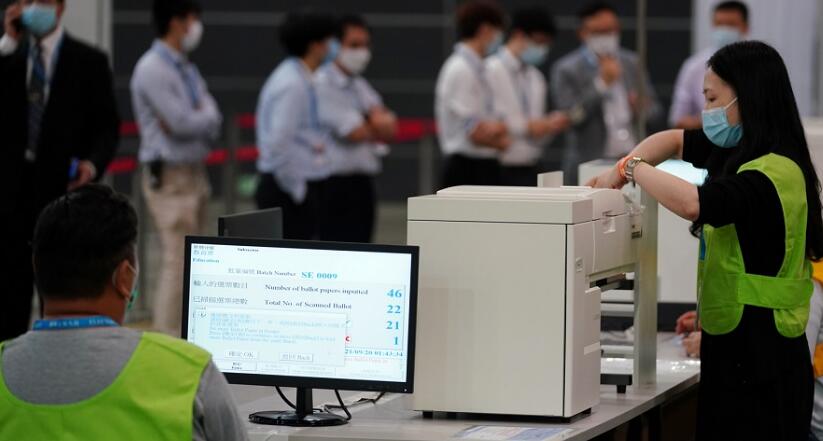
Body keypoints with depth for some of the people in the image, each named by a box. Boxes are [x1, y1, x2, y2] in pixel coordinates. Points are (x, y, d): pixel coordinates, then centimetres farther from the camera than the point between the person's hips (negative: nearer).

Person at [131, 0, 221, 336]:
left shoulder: (186, 69, 14)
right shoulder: (152, 69, -13)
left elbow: (212, 124, 7)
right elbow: (182, 123, -20)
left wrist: (194, 120, -13)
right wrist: (208, 117, -1)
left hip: (195, 172, 9)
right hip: (170, 177, -9)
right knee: (178, 261, -11)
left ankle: (173, 333, 16)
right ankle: (168, 342, -9)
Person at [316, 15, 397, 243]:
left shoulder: (360, 85, 17)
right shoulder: (323, 85, -9)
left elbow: (390, 127, 7)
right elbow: (355, 132, -14)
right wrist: (378, 127, 5)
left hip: (363, 185, 8)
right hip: (337, 187, -8)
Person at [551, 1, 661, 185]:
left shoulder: (632, 63, 11)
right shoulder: (566, 70, -2)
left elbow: (654, 110, 16)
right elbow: (570, 118, -13)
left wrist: (643, 108, -7)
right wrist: (602, 84, -16)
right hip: (590, 168, -4)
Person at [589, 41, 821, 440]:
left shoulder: (773, 174, -20)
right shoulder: (740, 154, 10)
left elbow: (692, 204, -35)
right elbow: (673, 140, 23)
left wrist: (633, 168, -17)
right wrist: (618, 173, 5)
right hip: (737, 347, 9)